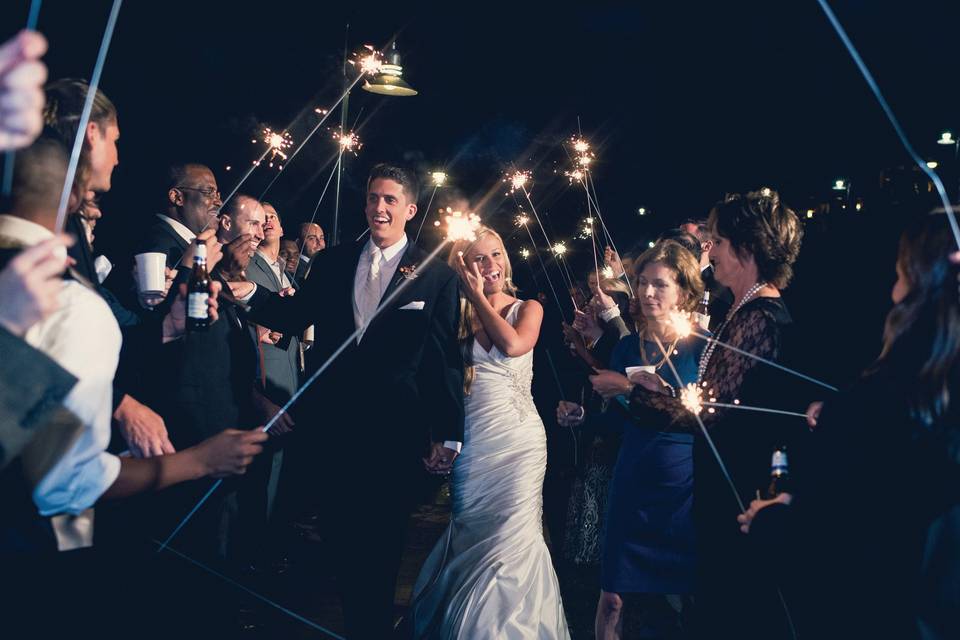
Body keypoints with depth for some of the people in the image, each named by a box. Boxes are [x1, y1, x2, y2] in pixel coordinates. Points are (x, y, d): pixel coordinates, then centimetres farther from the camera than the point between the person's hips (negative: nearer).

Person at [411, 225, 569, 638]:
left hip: (517, 439, -2)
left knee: (511, 539, -5)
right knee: (468, 537, 9)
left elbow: (513, 345, -16)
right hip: (470, 443, 2)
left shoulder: (528, 308, 5)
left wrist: (478, 296, -8)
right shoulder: (458, 315, 7)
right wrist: (463, 292, -6)